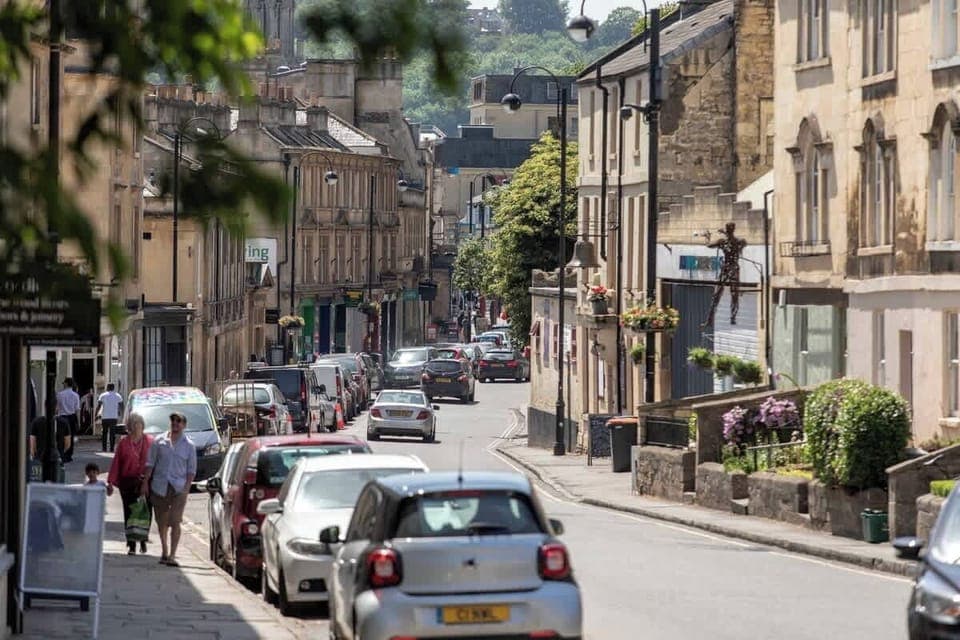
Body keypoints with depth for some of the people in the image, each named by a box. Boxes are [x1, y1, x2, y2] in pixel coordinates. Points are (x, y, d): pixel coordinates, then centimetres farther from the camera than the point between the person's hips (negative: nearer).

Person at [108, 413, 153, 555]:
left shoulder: (149, 442, 3)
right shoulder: (123, 442, 4)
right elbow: (116, 463, 4)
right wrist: (111, 482, -1)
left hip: (145, 482, 0)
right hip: (127, 482, 1)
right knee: (129, 512, 1)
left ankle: (143, 541, 20)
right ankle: (131, 545, 6)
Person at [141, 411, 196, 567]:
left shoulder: (188, 445, 3)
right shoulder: (159, 441, 5)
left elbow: (191, 469, 4)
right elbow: (150, 463, 7)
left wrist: (187, 487, -7)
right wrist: (145, 482, 1)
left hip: (178, 488, -2)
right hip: (159, 486, 2)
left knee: (175, 522, -11)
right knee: (161, 521, 12)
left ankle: (172, 555, -12)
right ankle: (165, 551, 27)